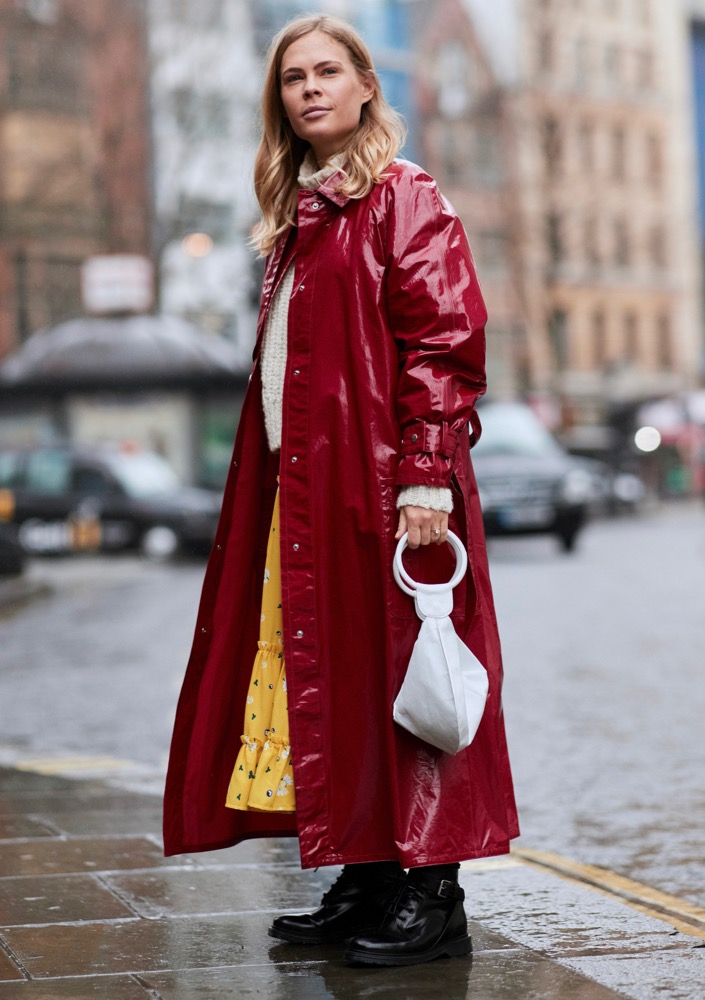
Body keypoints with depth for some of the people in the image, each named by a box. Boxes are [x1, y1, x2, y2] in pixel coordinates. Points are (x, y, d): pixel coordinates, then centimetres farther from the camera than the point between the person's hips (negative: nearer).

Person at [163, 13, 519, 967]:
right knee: (325, 672, 8)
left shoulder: (405, 199, -4)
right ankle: (364, 882, 17)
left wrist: (425, 475, -20)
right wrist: (272, 476, 16)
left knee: (391, 667, -6)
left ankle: (431, 897, 0)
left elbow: (445, 343, -13)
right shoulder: (300, 217, 20)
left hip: (380, 480, -8)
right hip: (299, 486, 8)